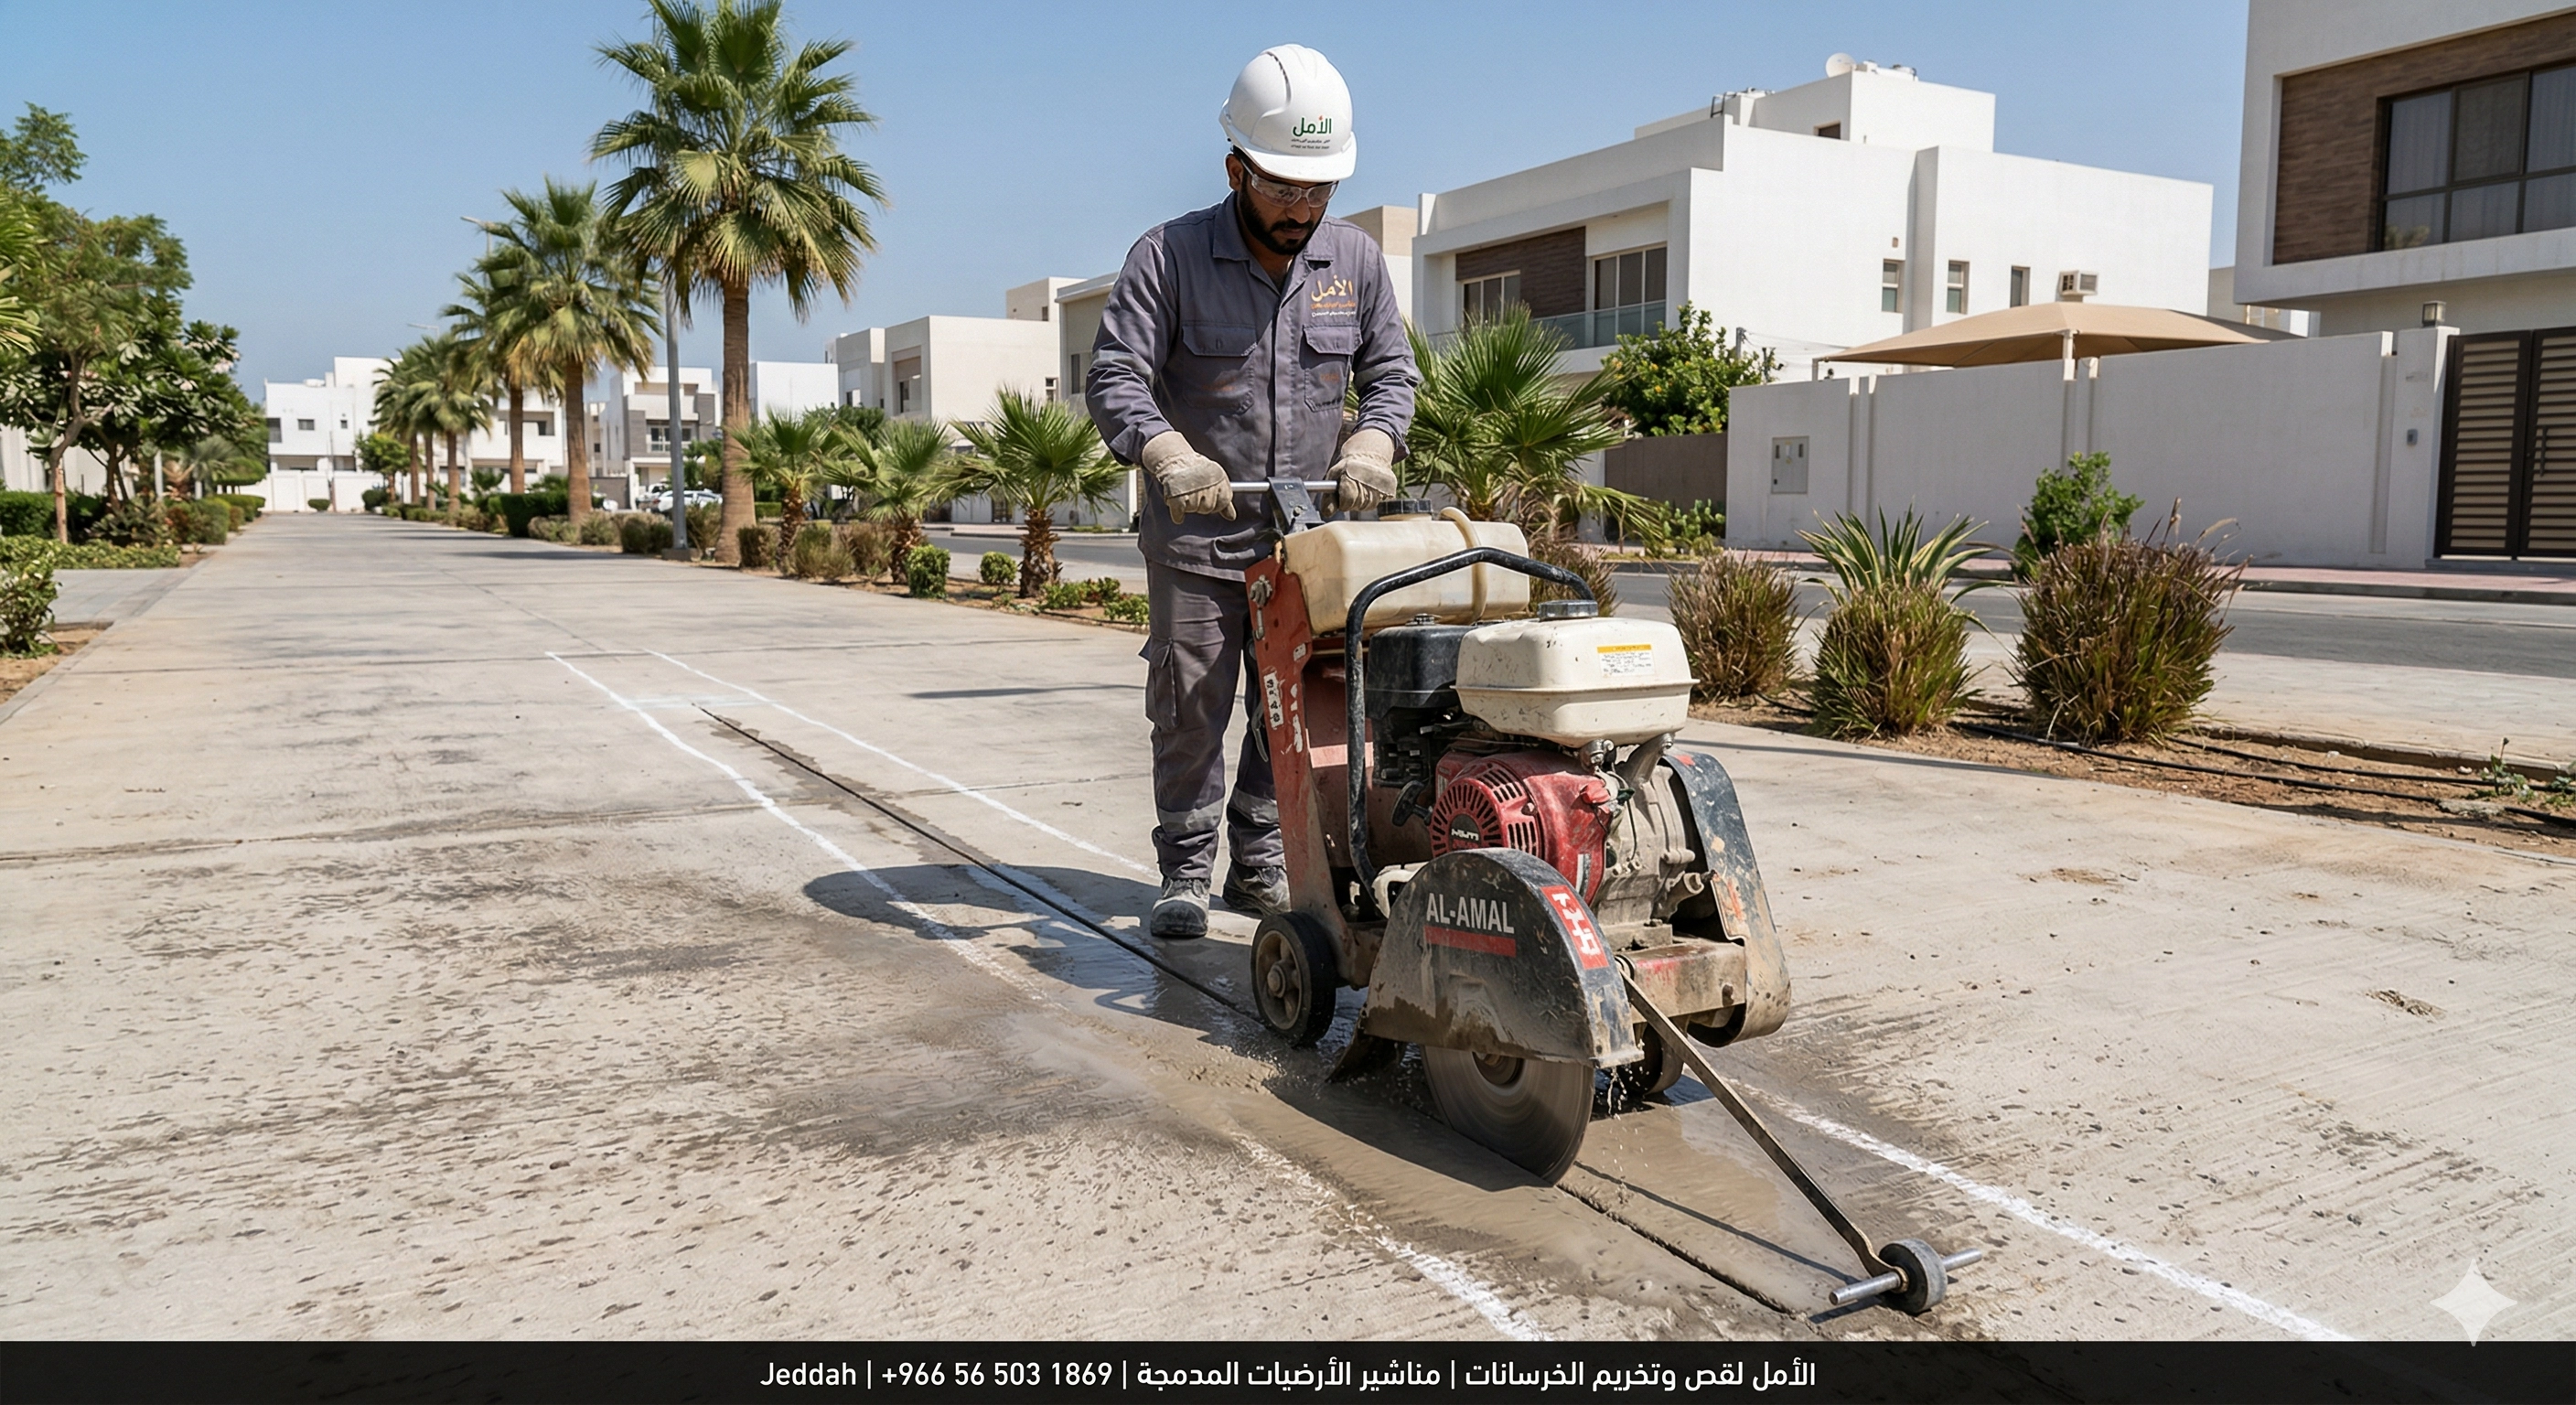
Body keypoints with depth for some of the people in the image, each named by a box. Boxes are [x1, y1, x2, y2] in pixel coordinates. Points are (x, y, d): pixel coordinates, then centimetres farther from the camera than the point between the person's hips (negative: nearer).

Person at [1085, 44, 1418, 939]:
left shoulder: (1356, 262, 4)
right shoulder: (1169, 257, -8)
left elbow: (1391, 373, 10)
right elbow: (1114, 377, -15)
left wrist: (1371, 444, -12)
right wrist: (1168, 454, -34)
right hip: (1196, 538, -3)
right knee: (1191, 708, 0)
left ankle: (1259, 866, 21)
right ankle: (1185, 874, 13)